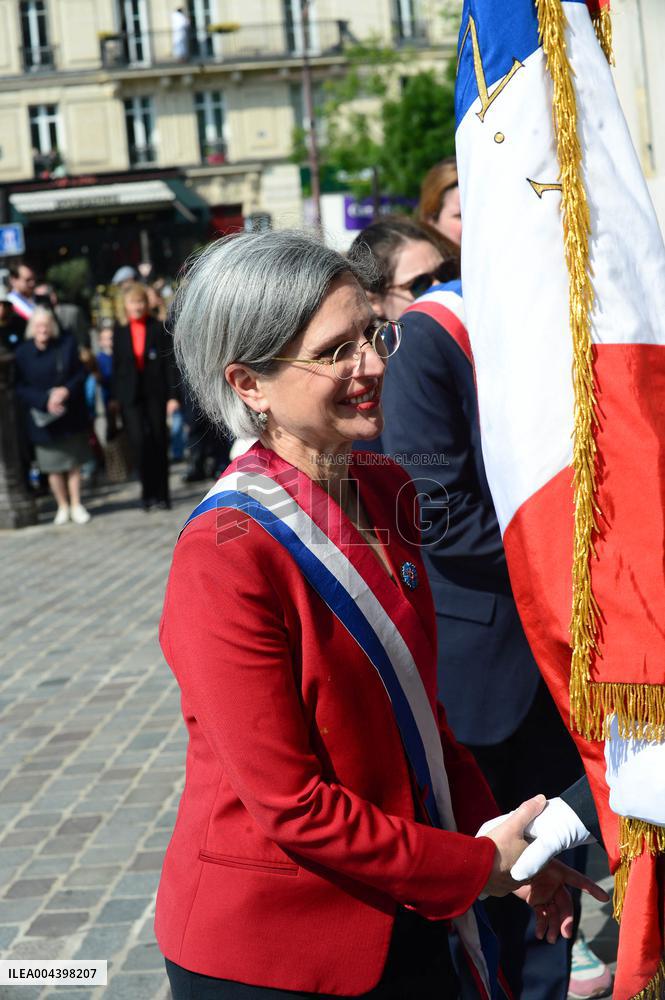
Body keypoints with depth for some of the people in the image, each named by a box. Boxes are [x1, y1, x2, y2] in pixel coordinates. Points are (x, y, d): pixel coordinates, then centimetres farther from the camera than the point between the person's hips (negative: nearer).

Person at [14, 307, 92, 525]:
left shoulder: (67, 345, -2)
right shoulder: (22, 353, -5)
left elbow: (80, 374, 0)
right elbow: (21, 388, -5)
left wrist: (66, 390, -18)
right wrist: (45, 400, -18)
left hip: (71, 416, 1)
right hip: (43, 419, -1)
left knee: (74, 463, 7)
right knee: (53, 467, 5)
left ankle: (76, 505, 18)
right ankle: (63, 507, 19)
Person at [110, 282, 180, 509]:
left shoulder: (159, 328, 2)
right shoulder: (120, 331, 8)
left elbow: (169, 363, 0)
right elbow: (116, 365, 10)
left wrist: (173, 395, -6)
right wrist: (114, 397, 5)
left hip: (155, 393, -1)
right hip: (130, 395, 1)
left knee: (158, 443, 3)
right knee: (139, 441, -12)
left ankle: (161, 494, 13)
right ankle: (148, 492, -1)